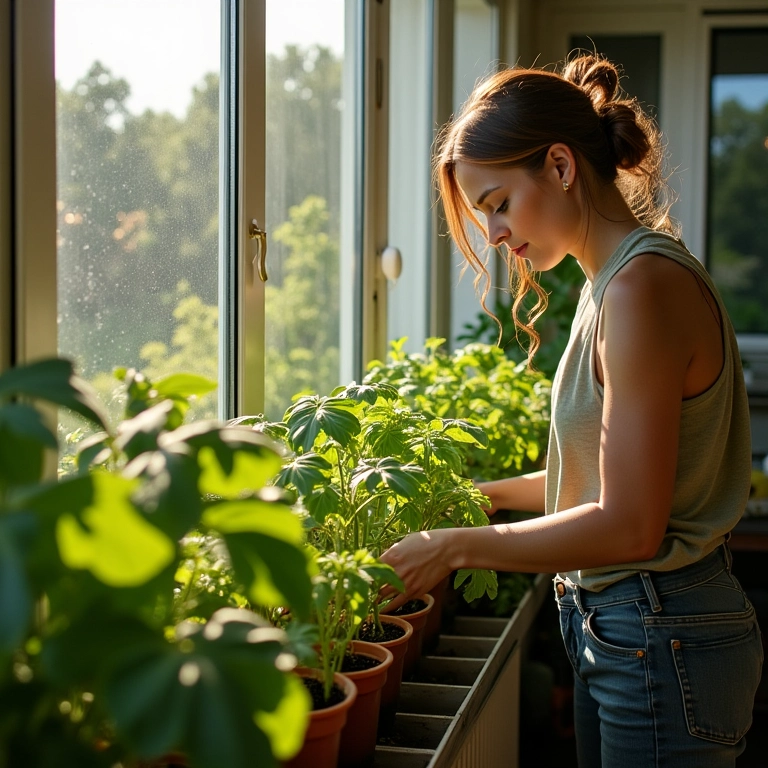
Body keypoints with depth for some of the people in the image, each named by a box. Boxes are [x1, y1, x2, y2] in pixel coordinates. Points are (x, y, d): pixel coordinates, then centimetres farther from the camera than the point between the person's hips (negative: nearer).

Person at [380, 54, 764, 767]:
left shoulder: (644, 287, -21)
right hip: (617, 626, 9)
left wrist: (457, 547, -16)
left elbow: (629, 525, -23)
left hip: (662, 643, -9)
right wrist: (495, 492, 16)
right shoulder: (616, 281, 10)